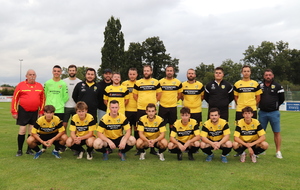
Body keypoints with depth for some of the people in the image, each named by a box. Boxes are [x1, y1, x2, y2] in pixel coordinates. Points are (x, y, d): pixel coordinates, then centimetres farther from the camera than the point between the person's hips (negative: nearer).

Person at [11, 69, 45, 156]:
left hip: (35, 111, 3)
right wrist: (14, 111, -4)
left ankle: (29, 149, 17)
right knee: (22, 130, -1)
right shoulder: (21, 85, -3)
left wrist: (41, 111, 8)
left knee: (32, 131, 7)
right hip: (23, 111, -3)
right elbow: (15, 98, -1)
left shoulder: (40, 86, 5)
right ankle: (19, 150, 9)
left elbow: (42, 99, 10)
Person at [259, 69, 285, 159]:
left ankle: (278, 151, 7)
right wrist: (261, 105, 6)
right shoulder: (260, 86, 5)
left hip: (274, 113, -2)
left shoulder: (278, 86, -1)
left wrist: (275, 106, 5)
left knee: (277, 132, 0)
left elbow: (281, 99, 3)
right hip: (262, 112, 3)